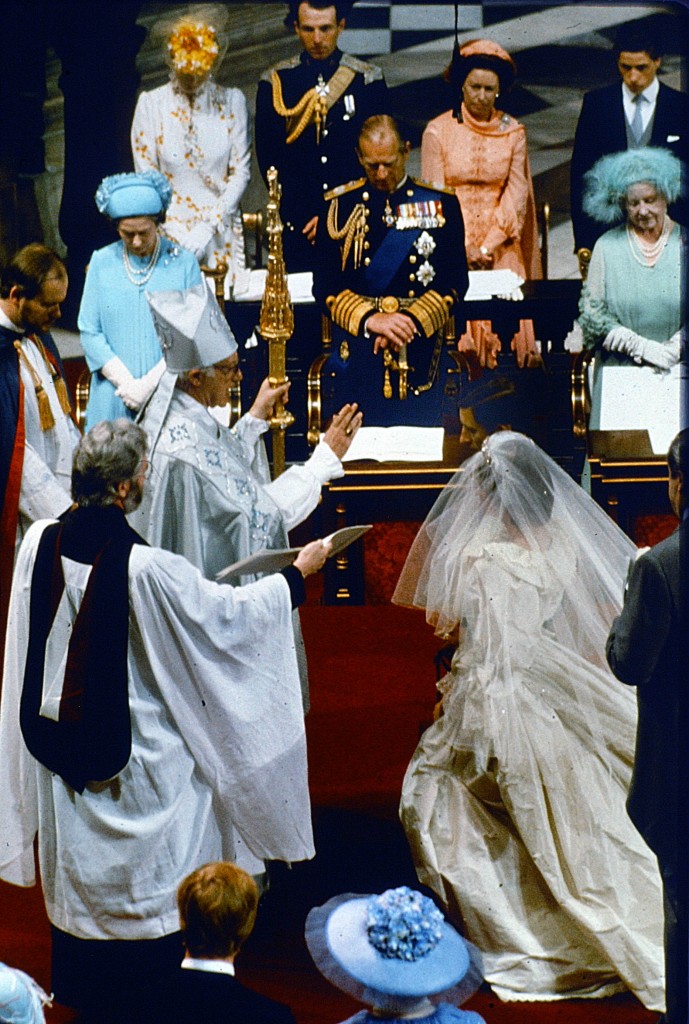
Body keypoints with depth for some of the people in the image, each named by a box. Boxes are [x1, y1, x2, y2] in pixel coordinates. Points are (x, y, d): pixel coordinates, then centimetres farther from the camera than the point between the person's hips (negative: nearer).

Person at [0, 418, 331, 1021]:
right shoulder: (145, 569, -28)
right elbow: (224, 614, -17)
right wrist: (297, 574, -3)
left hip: (57, 740, 6)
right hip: (132, 746, -6)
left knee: (77, 854, 23)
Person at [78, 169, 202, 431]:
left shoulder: (183, 263, -1)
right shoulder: (101, 262, 4)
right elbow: (89, 332, 1)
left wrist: (150, 383, -12)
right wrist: (126, 383, -10)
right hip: (114, 397, 1)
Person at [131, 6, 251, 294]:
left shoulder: (231, 101, -1)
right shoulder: (151, 104, -3)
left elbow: (241, 171, -1)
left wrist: (209, 226, -11)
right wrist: (164, 237, -11)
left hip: (220, 232, 1)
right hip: (169, 230, -1)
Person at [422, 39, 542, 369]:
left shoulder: (513, 133, 4)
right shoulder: (437, 131, -1)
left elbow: (517, 195, 1)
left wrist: (487, 246, -10)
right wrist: (463, 249, -12)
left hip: (501, 246, 1)